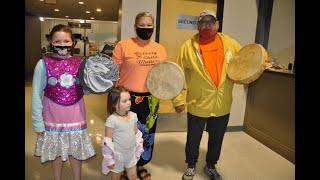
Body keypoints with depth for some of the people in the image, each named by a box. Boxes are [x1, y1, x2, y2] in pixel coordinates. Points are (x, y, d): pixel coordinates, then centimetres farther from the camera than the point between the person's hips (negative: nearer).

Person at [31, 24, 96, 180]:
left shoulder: (80, 63, -3)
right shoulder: (44, 63, -9)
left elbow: (85, 90, 3)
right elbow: (36, 94, -6)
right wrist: (37, 122, -7)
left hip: (75, 115, 2)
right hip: (53, 116, -1)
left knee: (76, 149, 16)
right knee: (56, 151, 16)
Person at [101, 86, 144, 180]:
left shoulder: (133, 116, -8)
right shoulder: (111, 120, -23)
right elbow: (107, 141, -16)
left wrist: (138, 151, 9)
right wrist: (109, 159, -11)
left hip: (131, 154, 4)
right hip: (118, 155, -4)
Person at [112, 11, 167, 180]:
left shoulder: (160, 49, 6)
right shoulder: (123, 45, -7)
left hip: (151, 99, 5)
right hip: (128, 98, -4)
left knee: (147, 133, 17)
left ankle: (140, 165, 40)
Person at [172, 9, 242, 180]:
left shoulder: (230, 43, 0)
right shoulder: (188, 46, -7)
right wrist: (177, 99, -9)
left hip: (222, 105, 3)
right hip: (198, 104, -2)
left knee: (216, 139, 20)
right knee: (193, 138, 16)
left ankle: (210, 166, 46)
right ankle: (191, 166, 43)